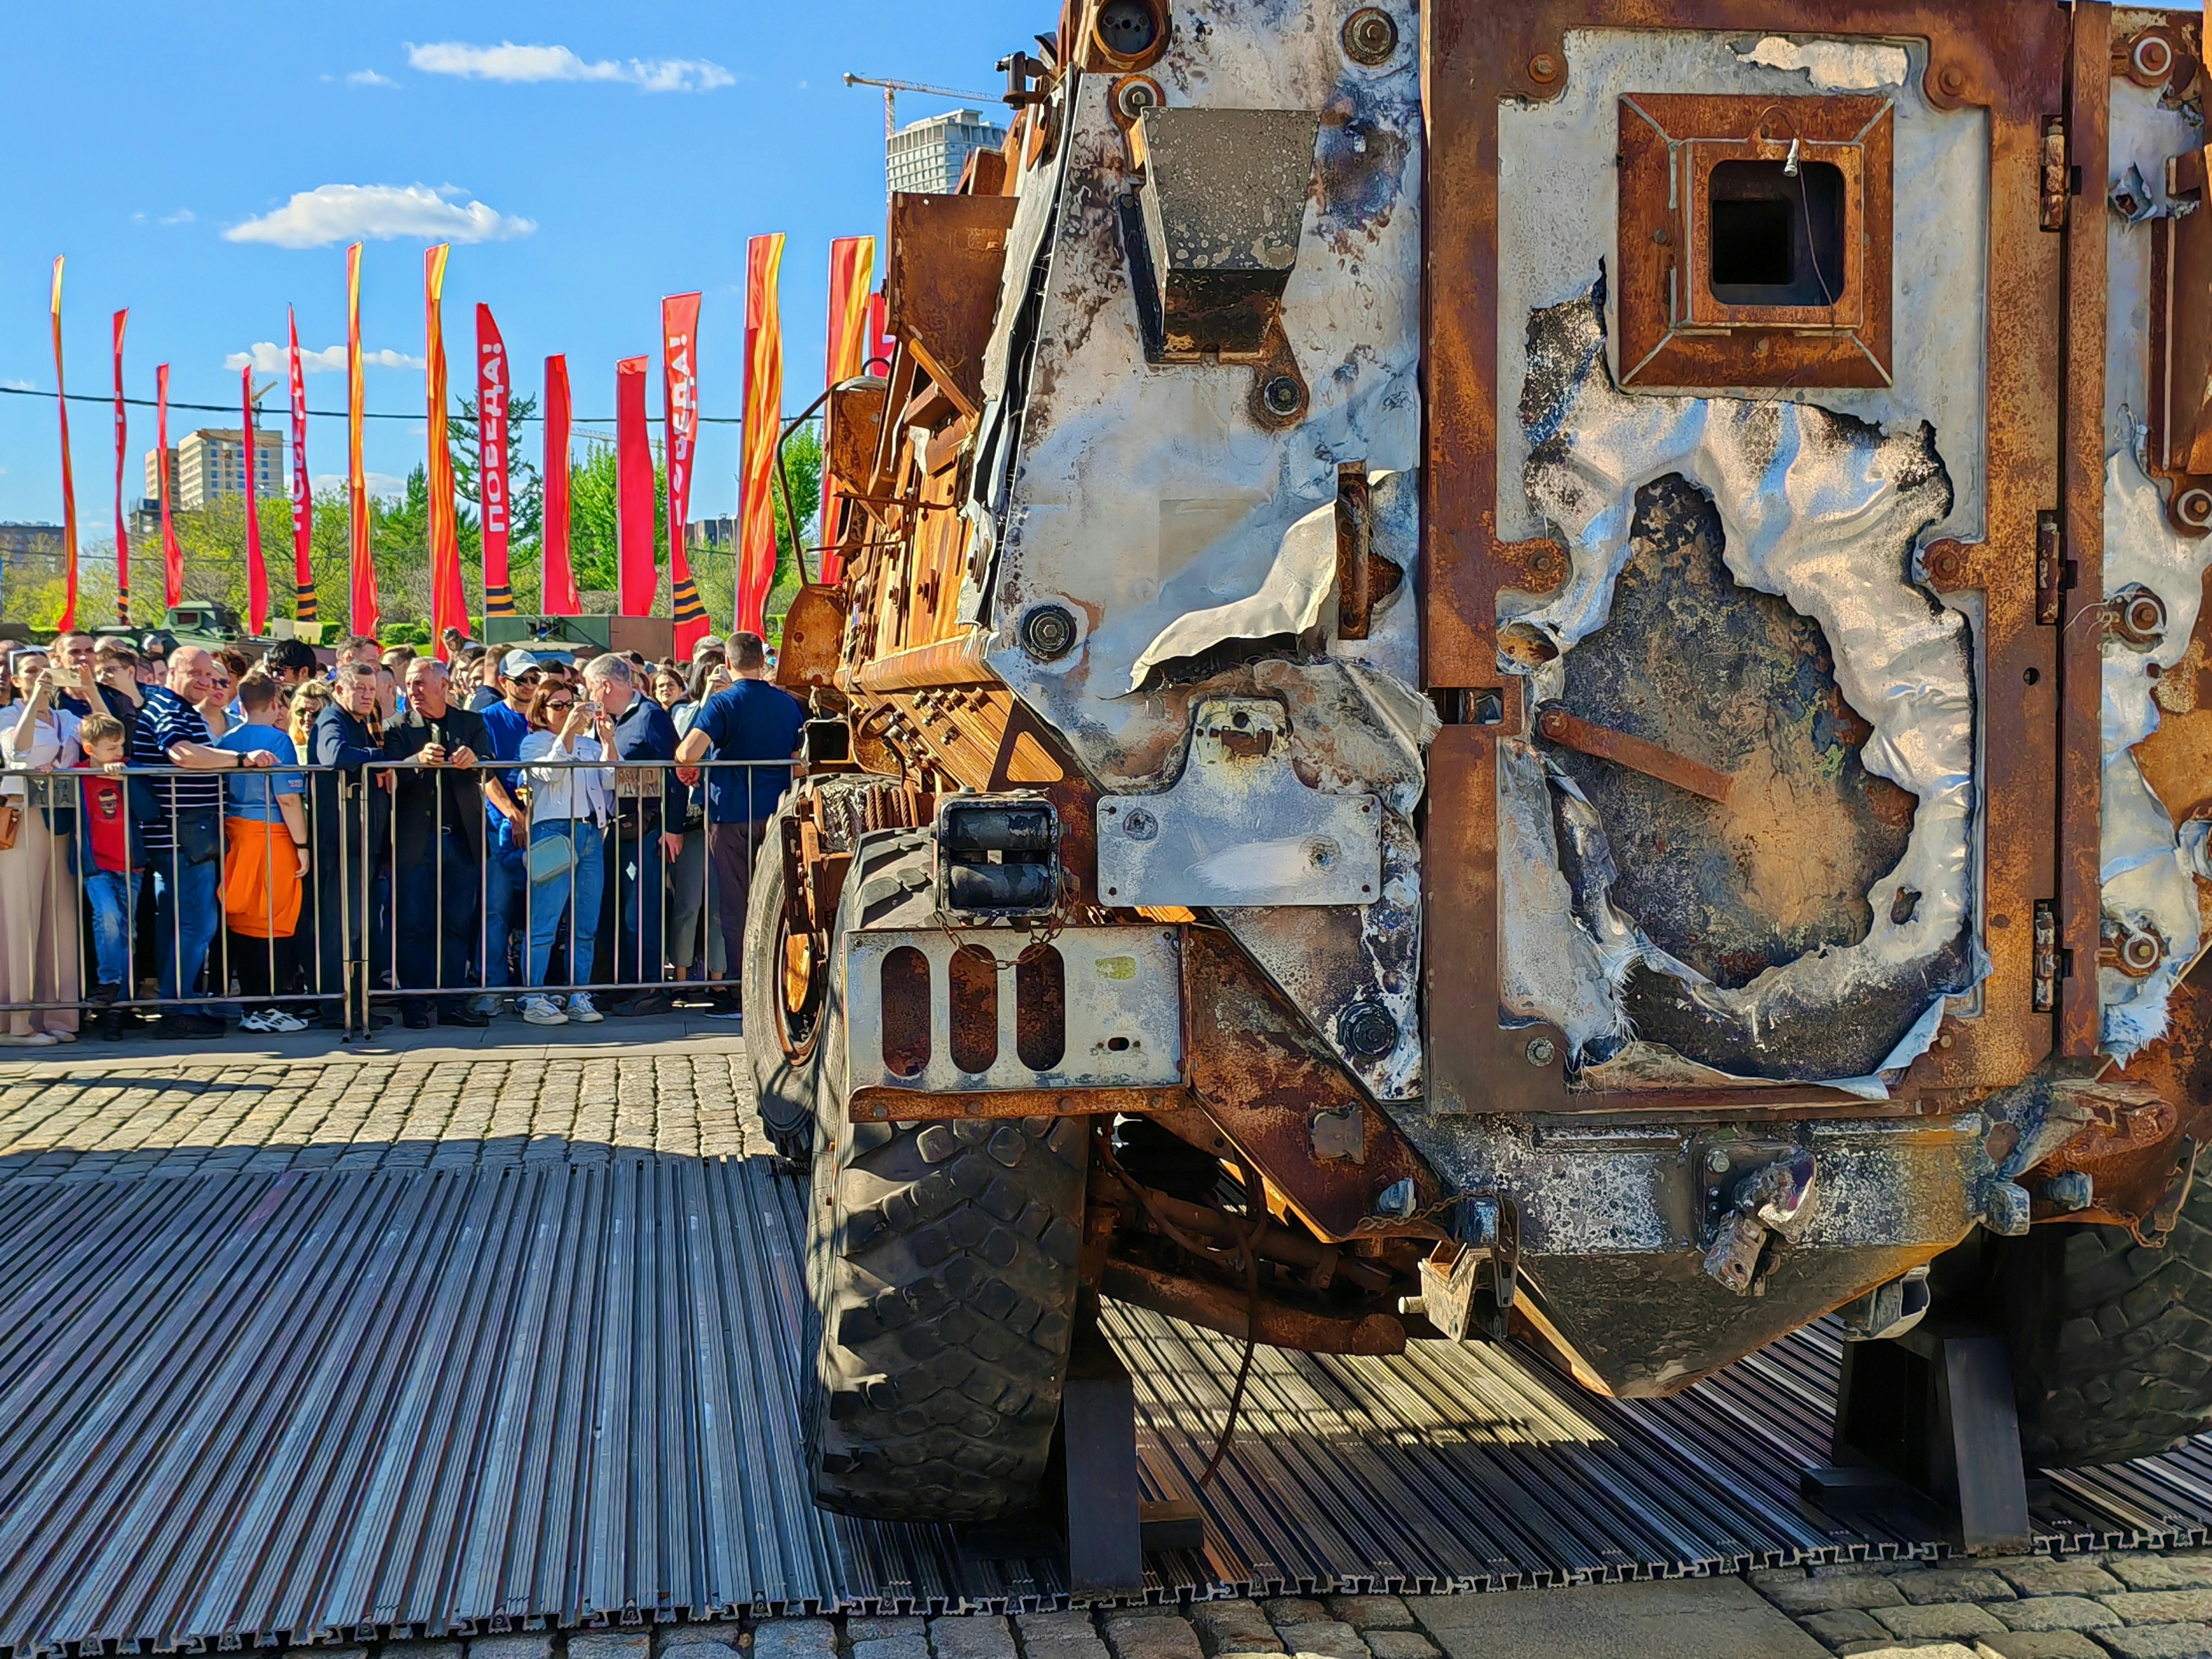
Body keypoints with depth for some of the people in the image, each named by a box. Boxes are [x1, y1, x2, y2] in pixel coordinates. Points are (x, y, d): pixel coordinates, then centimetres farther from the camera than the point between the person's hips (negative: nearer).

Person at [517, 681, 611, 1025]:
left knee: (585, 925, 5)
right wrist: (568, 730, -15)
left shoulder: (589, 744, 22)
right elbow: (550, 772, -10)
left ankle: (579, 997, 9)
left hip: (591, 832, 5)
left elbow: (610, 780, 9)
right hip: (553, 832, -5)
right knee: (544, 922, -10)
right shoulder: (534, 743, 9)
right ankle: (533, 999, -7)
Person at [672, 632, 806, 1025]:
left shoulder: (723, 705, -10)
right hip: (778, 815, 4)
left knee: (734, 907, 1)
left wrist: (679, 756, 0)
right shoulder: (790, 705, 5)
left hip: (732, 817, -4)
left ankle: (740, 995, 2)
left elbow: (688, 754, -21)